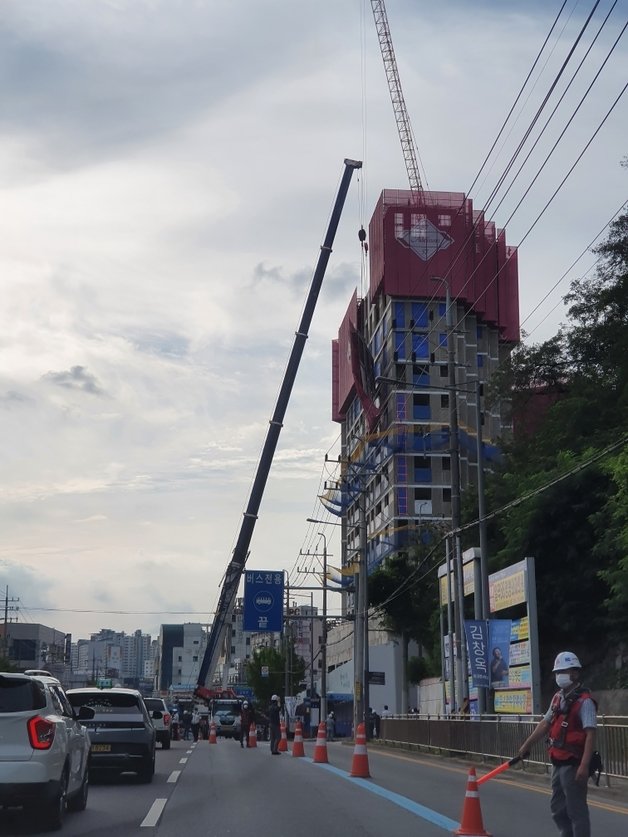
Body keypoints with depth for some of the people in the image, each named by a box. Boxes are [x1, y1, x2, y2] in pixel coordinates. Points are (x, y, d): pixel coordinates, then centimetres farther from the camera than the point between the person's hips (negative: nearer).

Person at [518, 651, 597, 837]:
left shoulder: (584, 701, -15)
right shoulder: (558, 698, 12)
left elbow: (590, 735, -21)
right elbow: (545, 724, 22)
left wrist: (584, 766, -28)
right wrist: (526, 745, 24)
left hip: (573, 764, -9)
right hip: (558, 763, 9)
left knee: (576, 809, -4)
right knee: (558, 808, 17)